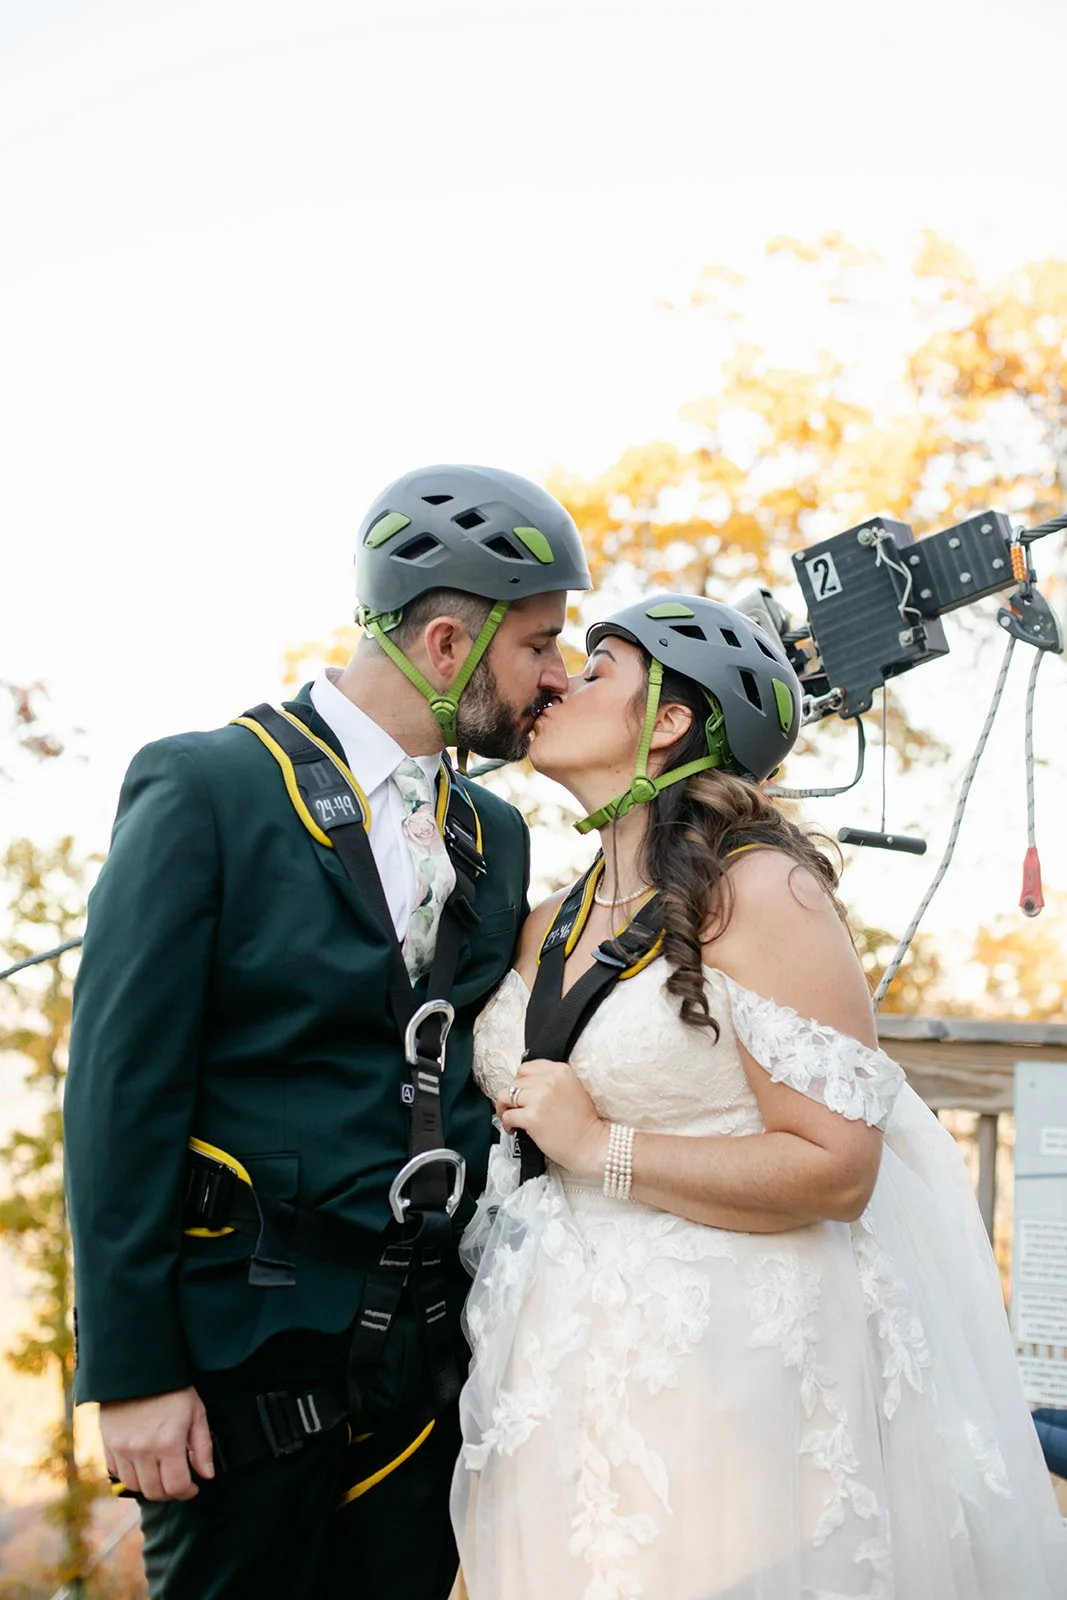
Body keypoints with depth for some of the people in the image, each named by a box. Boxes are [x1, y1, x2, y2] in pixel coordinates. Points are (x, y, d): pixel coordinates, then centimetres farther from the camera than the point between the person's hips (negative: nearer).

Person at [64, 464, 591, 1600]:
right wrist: (131, 1370, -14)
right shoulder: (206, 788, -8)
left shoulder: (493, 836, 12)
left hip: (430, 1363, 6)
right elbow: (120, 1088, -11)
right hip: (244, 1357, -6)